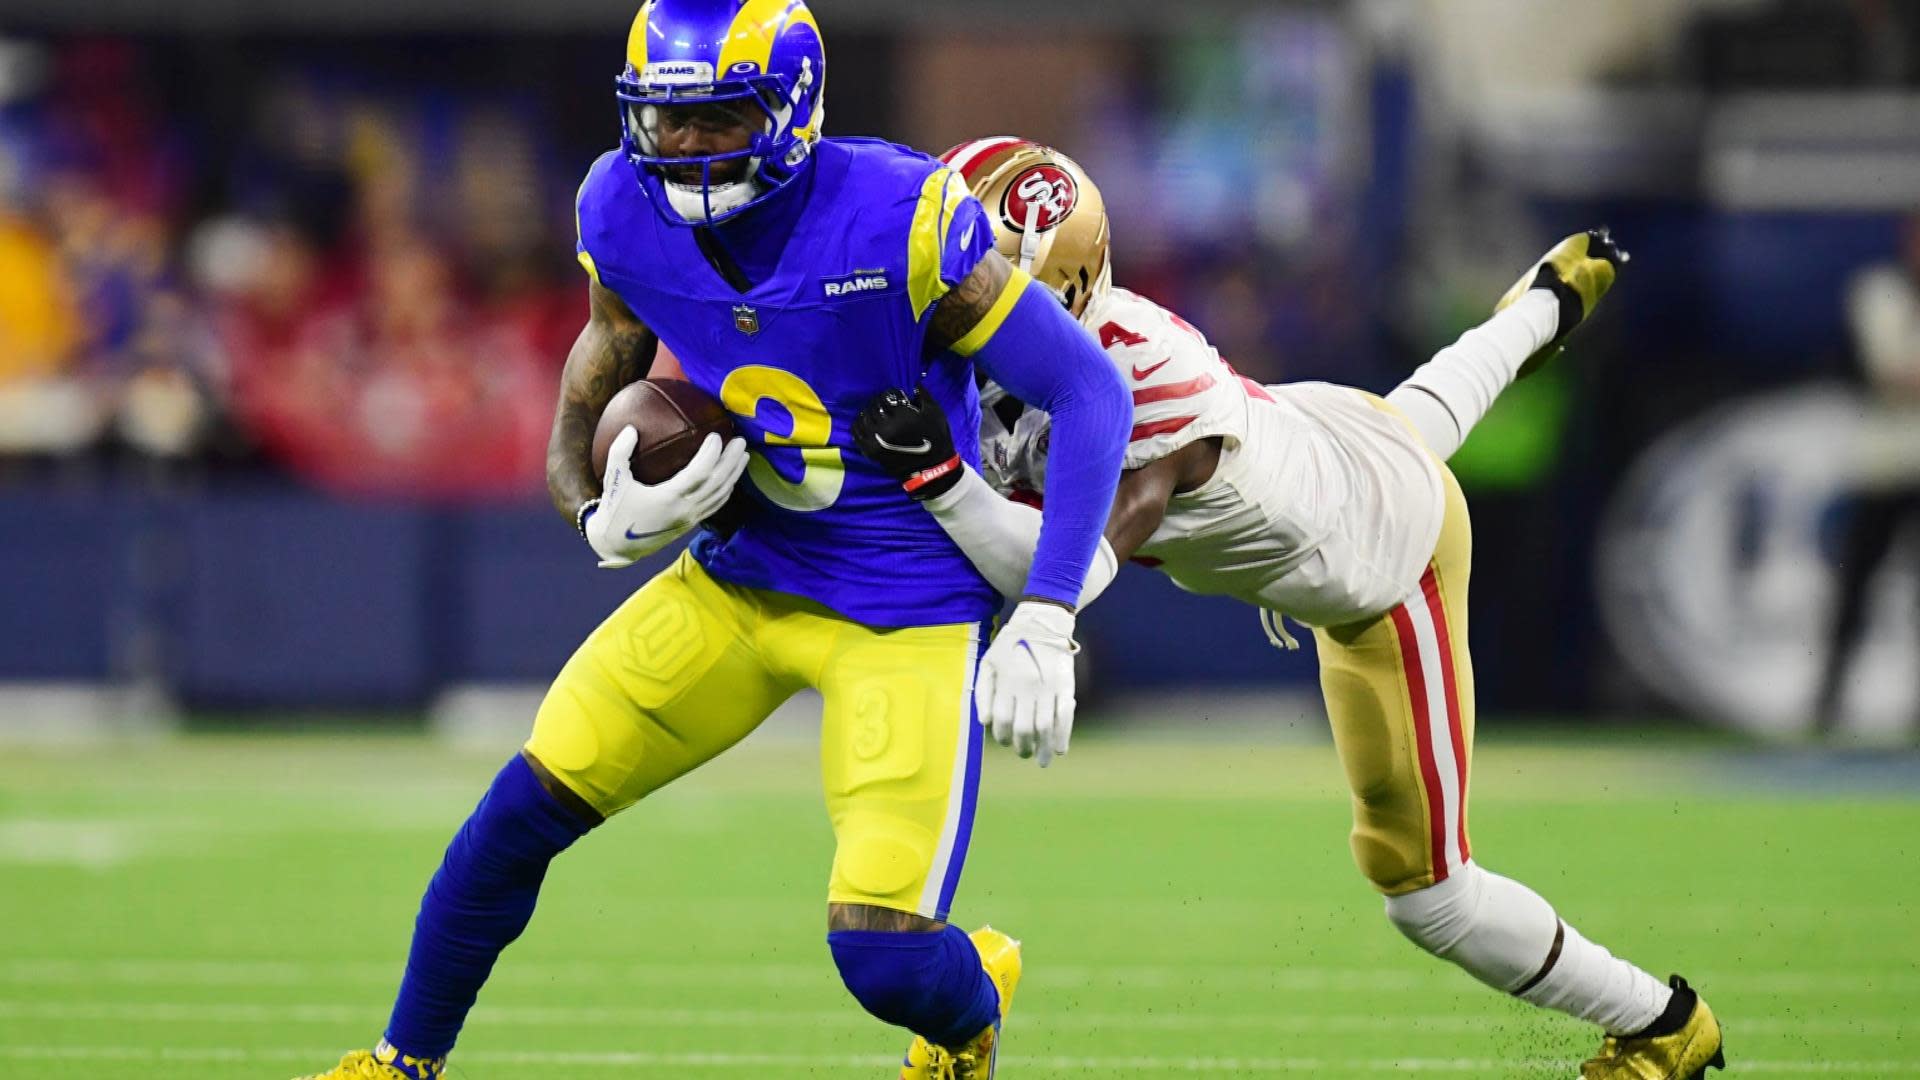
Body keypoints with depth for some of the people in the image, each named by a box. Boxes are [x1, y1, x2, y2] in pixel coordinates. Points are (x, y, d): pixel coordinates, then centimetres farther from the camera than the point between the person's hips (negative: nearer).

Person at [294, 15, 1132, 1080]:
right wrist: (611, 519, -20)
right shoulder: (631, 216, -8)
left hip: (907, 611, -5)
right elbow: (582, 413, 5)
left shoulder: (899, 222, -24)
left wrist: (1044, 621, -24)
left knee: (884, 953, -14)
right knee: (530, 801, -3)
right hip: (741, 579, 5)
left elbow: (1091, 392, -18)